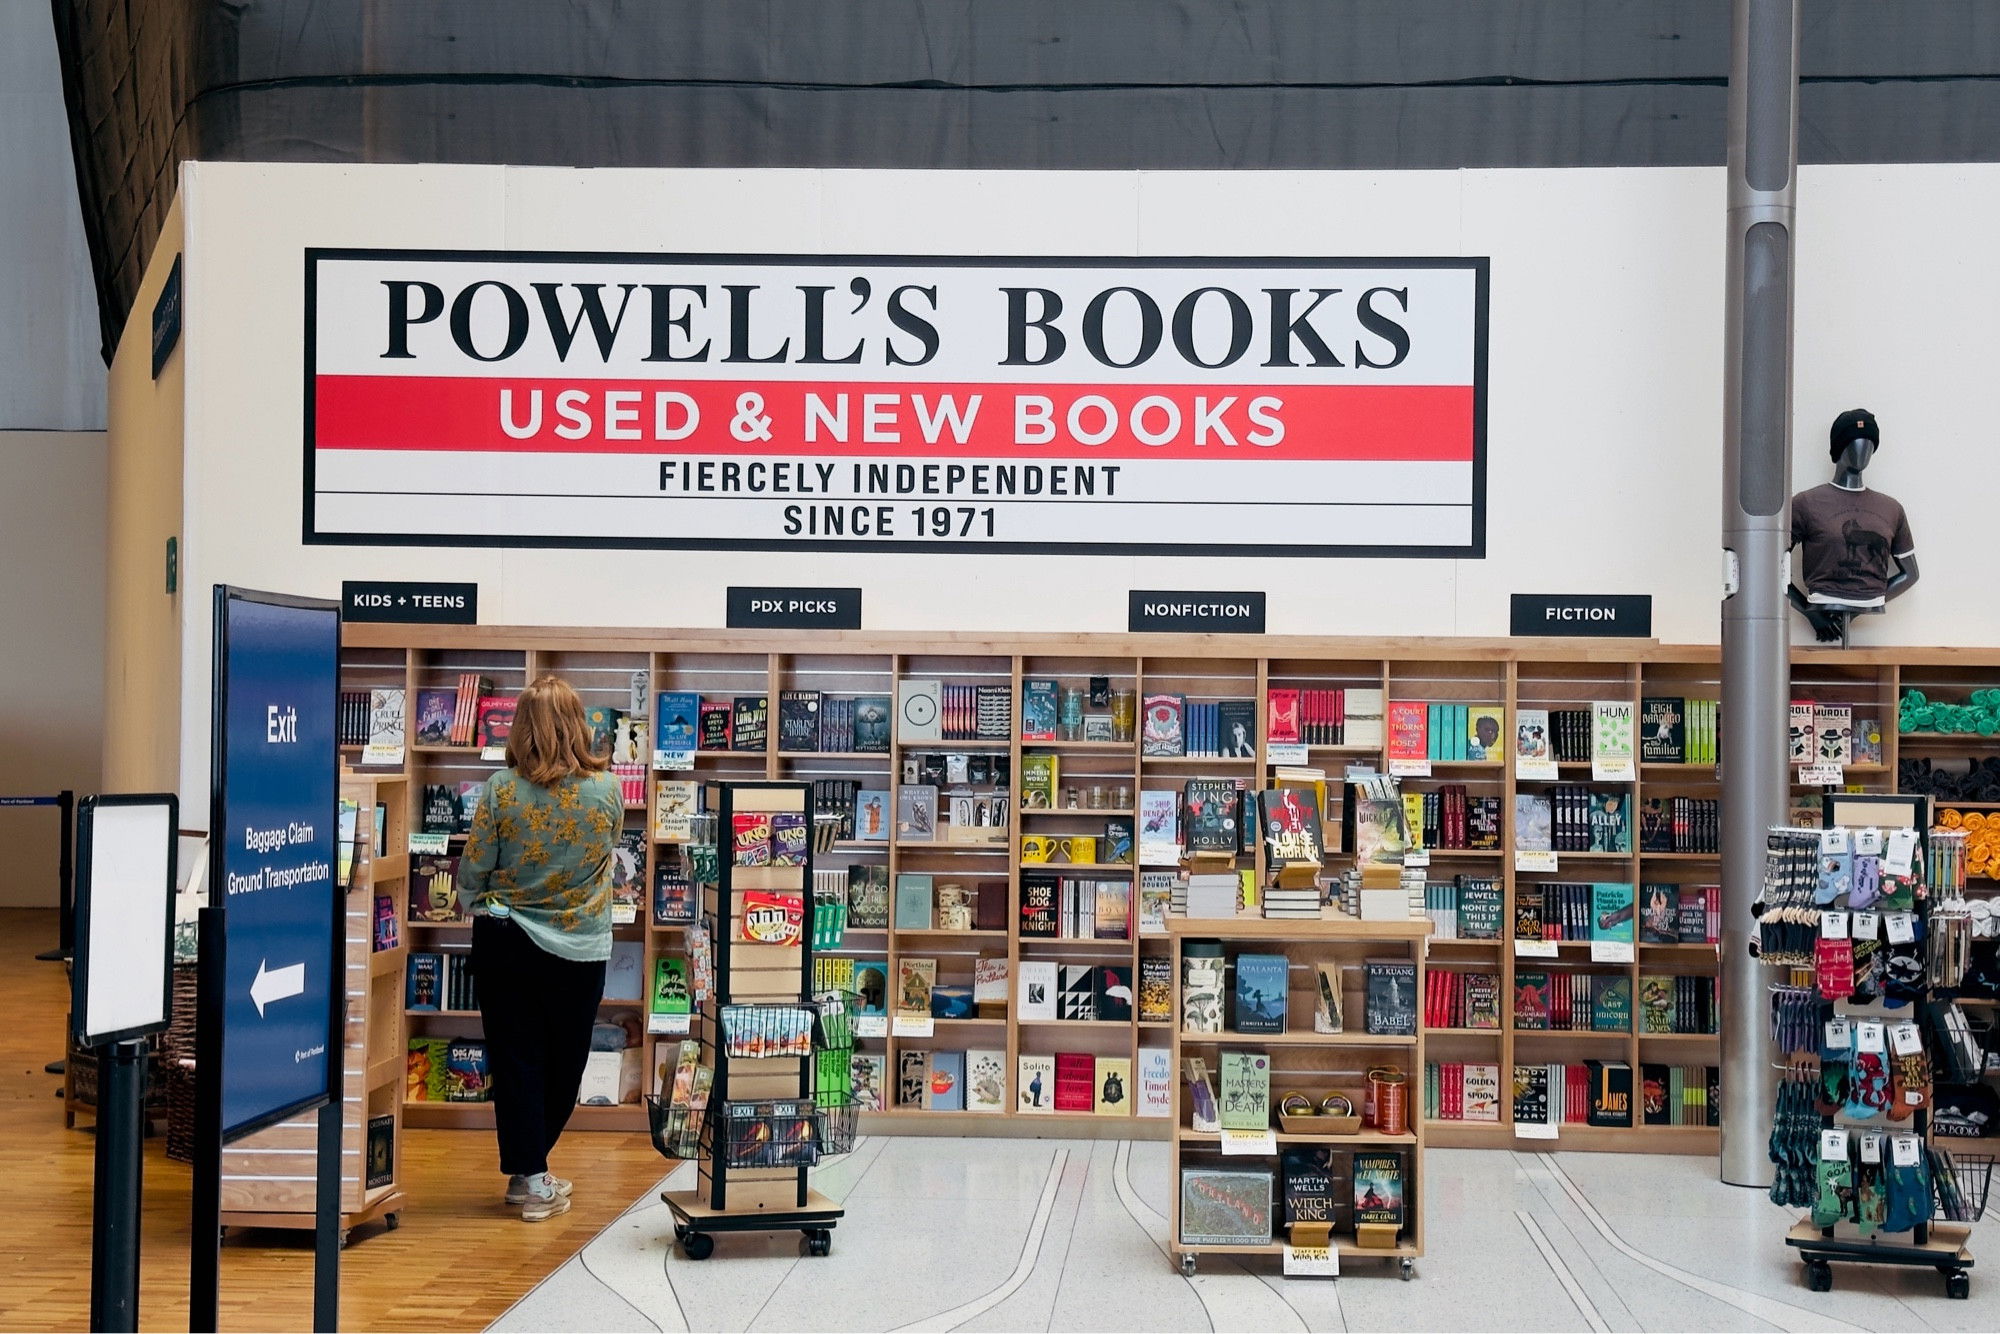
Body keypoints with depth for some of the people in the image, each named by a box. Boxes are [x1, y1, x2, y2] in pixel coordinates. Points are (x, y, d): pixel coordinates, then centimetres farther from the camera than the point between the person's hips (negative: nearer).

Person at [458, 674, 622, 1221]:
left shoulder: (501, 789, -12)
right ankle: (528, 1170, 28)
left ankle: (530, 1177, 10)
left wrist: (478, 900, 17)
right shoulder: (607, 789, -9)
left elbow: (473, 870, -5)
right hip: (580, 947, 1)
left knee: (516, 1058, 8)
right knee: (563, 1062, 16)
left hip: (505, 942, 0)